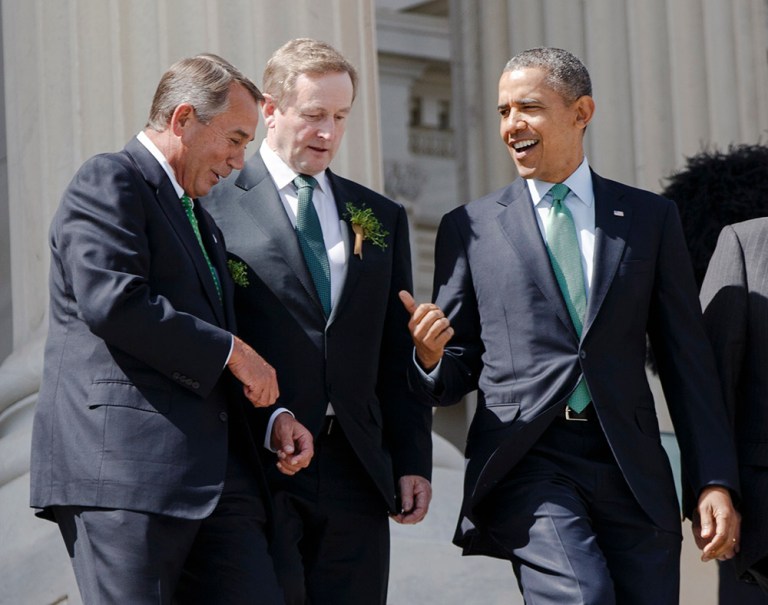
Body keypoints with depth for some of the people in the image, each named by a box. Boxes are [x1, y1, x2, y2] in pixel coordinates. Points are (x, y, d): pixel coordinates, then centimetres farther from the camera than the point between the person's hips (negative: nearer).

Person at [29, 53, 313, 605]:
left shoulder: (200, 220, 28)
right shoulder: (109, 182, -1)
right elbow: (113, 302, -17)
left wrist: (270, 414, 13)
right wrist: (231, 351, -10)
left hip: (216, 476, 9)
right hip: (122, 472, -9)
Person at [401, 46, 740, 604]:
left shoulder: (650, 218, 13)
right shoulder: (469, 229, 10)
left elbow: (688, 361, 11)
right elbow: (452, 378, 13)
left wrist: (715, 482, 3)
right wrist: (430, 356, -11)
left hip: (631, 469, 2)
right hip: (525, 460, -2)